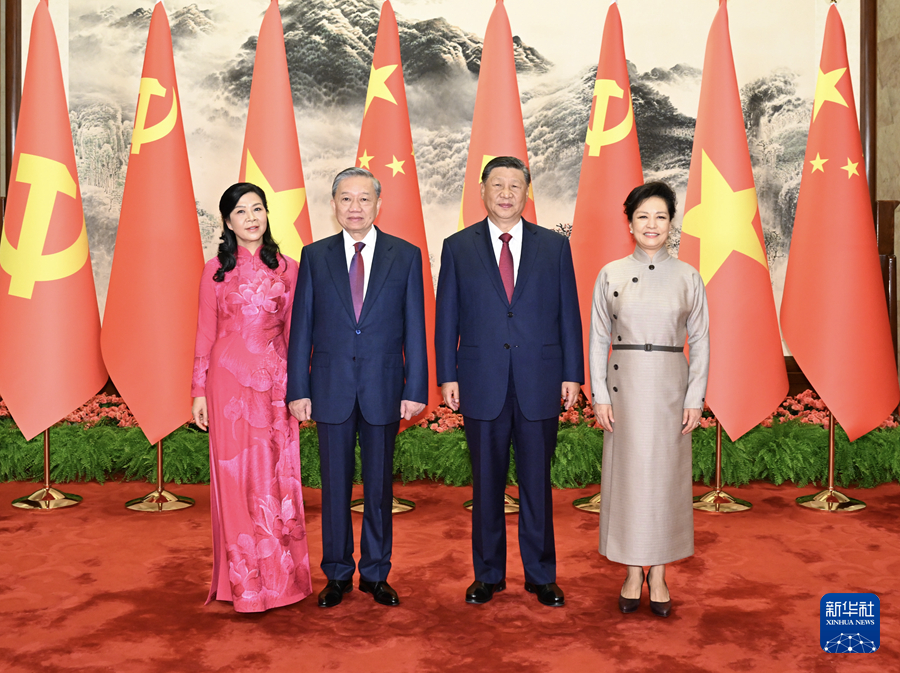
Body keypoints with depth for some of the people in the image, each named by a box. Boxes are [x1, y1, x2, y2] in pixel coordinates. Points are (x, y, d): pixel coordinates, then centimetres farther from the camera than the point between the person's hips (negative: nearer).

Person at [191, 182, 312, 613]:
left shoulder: (286, 269, 8)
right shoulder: (215, 271, 4)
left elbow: (293, 331, 10)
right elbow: (205, 334, 5)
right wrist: (199, 390, 1)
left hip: (274, 380, 1)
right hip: (229, 379, -1)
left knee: (277, 477, 4)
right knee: (234, 477, 1)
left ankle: (281, 576, 18)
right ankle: (244, 580, 14)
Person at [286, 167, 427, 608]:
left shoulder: (406, 256, 3)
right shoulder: (315, 256, 5)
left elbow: (414, 328, 1)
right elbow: (302, 327, 4)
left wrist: (415, 389, -4)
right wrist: (298, 389, -1)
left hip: (384, 388, 0)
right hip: (332, 387, 1)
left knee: (379, 485, 9)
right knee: (335, 484, 9)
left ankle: (375, 573, 24)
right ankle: (337, 575, 23)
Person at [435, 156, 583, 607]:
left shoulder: (554, 246, 7)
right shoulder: (458, 247, 5)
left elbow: (568, 314, 6)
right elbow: (447, 317, 4)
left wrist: (572, 374, 2)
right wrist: (447, 376, -1)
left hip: (540, 383, 0)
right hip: (482, 383, 0)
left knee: (537, 483, 7)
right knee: (486, 483, 9)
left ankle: (541, 576, 21)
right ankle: (488, 574, 23)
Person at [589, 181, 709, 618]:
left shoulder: (688, 277, 2)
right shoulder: (611, 275, 2)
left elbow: (700, 341, 3)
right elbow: (598, 339, 3)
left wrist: (695, 399, -3)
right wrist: (599, 396, -4)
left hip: (670, 388, 0)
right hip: (624, 386, 0)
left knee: (667, 476, 6)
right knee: (627, 475, 4)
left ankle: (658, 576, 19)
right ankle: (633, 575, 18)